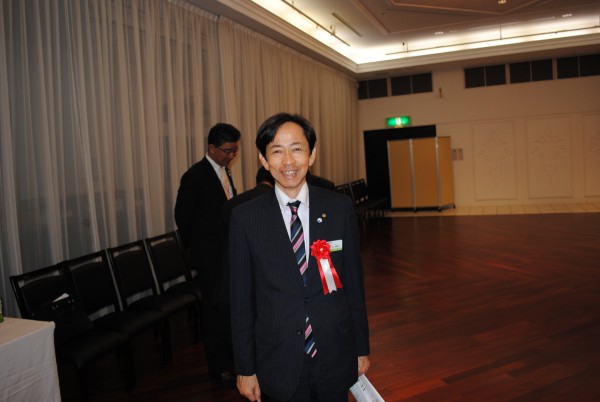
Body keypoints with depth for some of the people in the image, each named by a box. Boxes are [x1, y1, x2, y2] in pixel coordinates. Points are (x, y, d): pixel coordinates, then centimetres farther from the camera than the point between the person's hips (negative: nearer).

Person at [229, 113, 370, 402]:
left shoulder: (340, 208, -5)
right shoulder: (245, 218, -8)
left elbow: (354, 282, 1)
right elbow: (241, 298, -3)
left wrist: (362, 349, 6)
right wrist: (245, 368, 0)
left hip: (335, 358, 1)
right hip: (278, 364, -1)